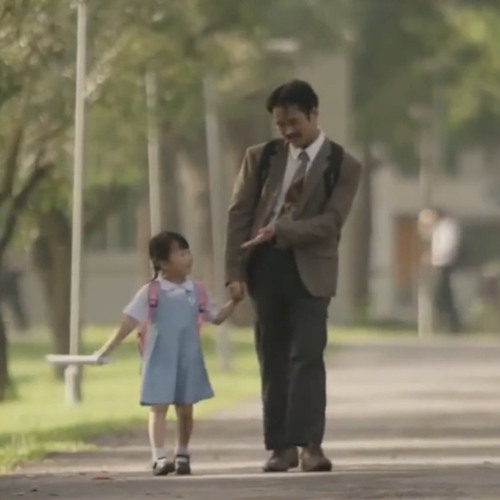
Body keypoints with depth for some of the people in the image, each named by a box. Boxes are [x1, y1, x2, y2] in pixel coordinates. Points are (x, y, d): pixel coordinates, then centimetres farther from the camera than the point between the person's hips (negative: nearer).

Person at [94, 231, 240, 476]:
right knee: (158, 407, -7)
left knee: (185, 408, 9)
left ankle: (182, 455, 22)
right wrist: (107, 350, -12)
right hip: (161, 360, -3)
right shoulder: (151, 292, -7)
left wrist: (234, 301, -1)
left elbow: (217, 317, 14)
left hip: (188, 359, 3)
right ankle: (159, 458, -13)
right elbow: (129, 321, -8)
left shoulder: (196, 291, 4)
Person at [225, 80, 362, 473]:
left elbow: (331, 222, -9)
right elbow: (239, 214, 5)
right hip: (266, 268, 3)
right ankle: (281, 447, 6)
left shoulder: (343, 165, 1)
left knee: (307, 357, -11)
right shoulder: (261, 157, 9)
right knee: (273, 362, 3)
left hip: (310, 272, -3)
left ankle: (310, 446, -12)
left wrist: (280, 229, -19)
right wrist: (235, 271, -3)